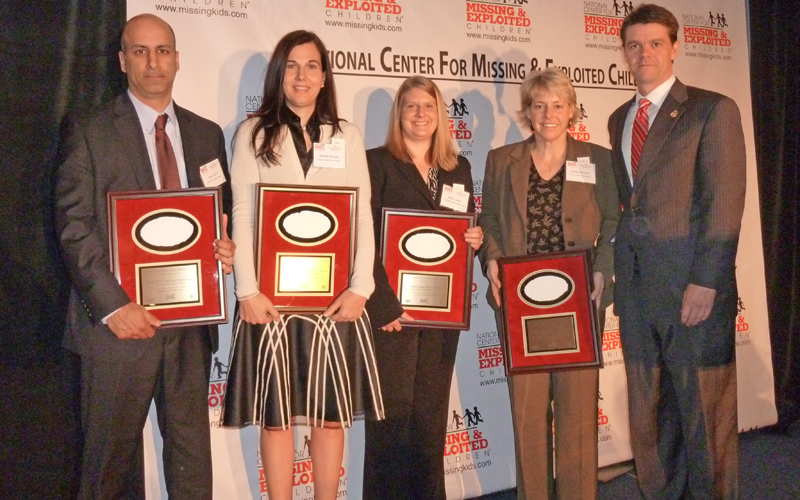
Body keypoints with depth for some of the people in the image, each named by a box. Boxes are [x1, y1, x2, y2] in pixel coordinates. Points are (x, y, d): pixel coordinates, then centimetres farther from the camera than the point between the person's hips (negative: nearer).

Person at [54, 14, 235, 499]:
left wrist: (225, 246, -6)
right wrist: (113, 306, -15)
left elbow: (223, 212, 17)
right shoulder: (90, 133, -2)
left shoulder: (207, 134, 11)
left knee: (192, 450, 12)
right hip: (120, 319, -3)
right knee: (113, 456, 9)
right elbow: (75, 228, -7)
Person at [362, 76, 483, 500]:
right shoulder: (378, 162, -2)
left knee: (432, 410, 11)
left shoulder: (458, 167, 14)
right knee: (393, 410, 0)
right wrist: (384, 305, -17)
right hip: (392, 308, -4)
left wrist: (475, 239, -3)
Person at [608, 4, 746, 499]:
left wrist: (705, 282, -16)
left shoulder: (712, 109, -3)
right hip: (636, 285, 6)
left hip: (693, 286, -6)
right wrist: (614, 268, 7)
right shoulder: (619, 119, 16)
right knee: (648, 411, 12)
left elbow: (724, 202, -10)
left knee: (705, 414, 3)